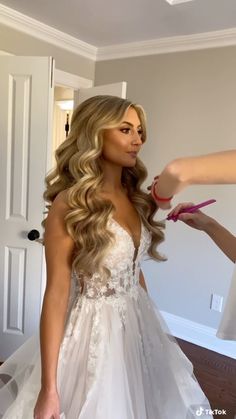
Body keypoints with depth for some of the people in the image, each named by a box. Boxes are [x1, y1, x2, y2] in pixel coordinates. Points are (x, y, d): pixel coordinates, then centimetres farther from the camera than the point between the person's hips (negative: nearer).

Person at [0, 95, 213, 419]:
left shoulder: (134, 197, 1)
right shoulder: (69, 205, -19)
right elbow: (57, 293, -19)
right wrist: (48, 388, -17)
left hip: (138, 323, 7)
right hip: (94, 329, -6)